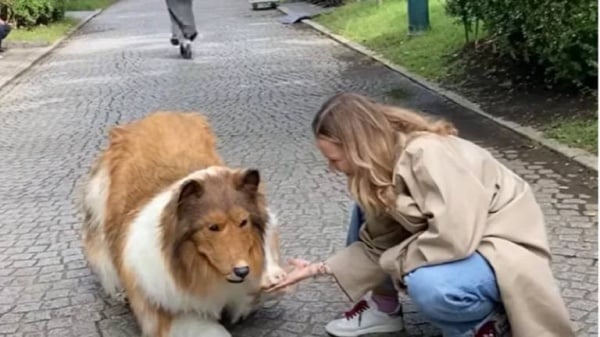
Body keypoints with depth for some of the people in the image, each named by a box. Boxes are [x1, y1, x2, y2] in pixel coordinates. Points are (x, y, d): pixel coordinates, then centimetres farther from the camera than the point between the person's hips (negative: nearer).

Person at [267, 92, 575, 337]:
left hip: (503, 246, -9)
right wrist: (320, 269, 1)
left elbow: (455, 237, -36)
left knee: (428, 284, -36)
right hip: (457, 238, 9)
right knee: (367, 212, 2)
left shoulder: (428, 155, -29)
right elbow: (378, 242, 3)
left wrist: (396, 262, -20)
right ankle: (383, 306, 15)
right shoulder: (383, 164, -2)